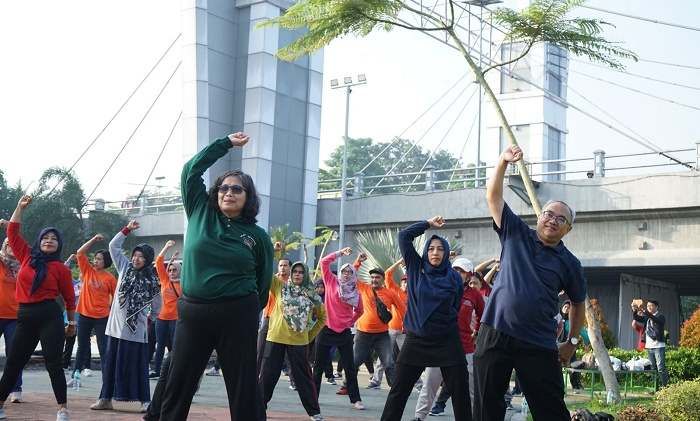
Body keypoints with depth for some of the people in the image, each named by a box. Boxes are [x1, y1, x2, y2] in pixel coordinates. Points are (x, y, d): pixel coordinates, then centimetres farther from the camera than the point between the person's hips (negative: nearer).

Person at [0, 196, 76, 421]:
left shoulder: (61, 268, -1)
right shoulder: (27, 256, 9)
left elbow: (69, 297, 4)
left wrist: (72, 322, 7)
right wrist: (20, 207, 6)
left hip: (50, 316, -4)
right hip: (24, 316, 4)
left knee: (53, 362, -3)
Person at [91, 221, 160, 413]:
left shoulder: (152, 281, 0)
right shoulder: (125, 267, 7)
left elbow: (157, 306, 9)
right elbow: (113, 246, 4)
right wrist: (127, 229, -1)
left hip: (136, 328, -3)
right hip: (116, 324, 3)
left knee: (137, 365, -1)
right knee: (111, 362, 6)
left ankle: (145, 401, 4)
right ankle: (106, 398, 14)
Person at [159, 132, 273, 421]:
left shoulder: (258, 236, 1)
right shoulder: (201, 213, 6)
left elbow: (263, 285, 9)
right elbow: (191, 169, 5)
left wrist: (249, 312, 9)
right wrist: (226, 143, 6)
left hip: (237, 316, -2)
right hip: (191, 311, 2)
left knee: (243, 386, 4)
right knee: (178, 385, 7)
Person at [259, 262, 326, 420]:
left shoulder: (311, 294, 4)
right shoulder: (280, 286, 4)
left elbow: (322, 316, 15)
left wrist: (310, 335, 9)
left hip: (298, 341, 0)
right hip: (275, 338, 0)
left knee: (302, 376, 5)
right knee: (267, 374, 7)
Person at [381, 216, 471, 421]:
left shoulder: (454, 277, 0)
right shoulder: (416, 268, 1)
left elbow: (455, 308, 12)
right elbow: (404, 235, -3)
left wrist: (444, 323, 9)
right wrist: (428, 223, 1)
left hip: (447, 341, 0)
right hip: (416, 339, 0)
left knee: (460, 393, 2)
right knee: (398, 391, 3)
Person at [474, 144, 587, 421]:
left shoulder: (569, 263, 6)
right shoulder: (515, 234, 7)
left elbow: (578, 304, 18)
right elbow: (493, 196, 1)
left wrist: (573, 342, 13)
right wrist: (503, 162, -12)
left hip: (539, 346, 0)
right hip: (494, 335, 0)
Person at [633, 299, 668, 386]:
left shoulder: (660, 316, -3)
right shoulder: (647, 317, 17)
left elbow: (654, 319, -23)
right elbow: (638, 318, 6)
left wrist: (644, 311, -35)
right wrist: (635, 311, -15)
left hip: (658, 346, -6)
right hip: (649, 346, 6)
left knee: (661, 368, -10)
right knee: (653, 368, 8)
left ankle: (664, 386, -10)